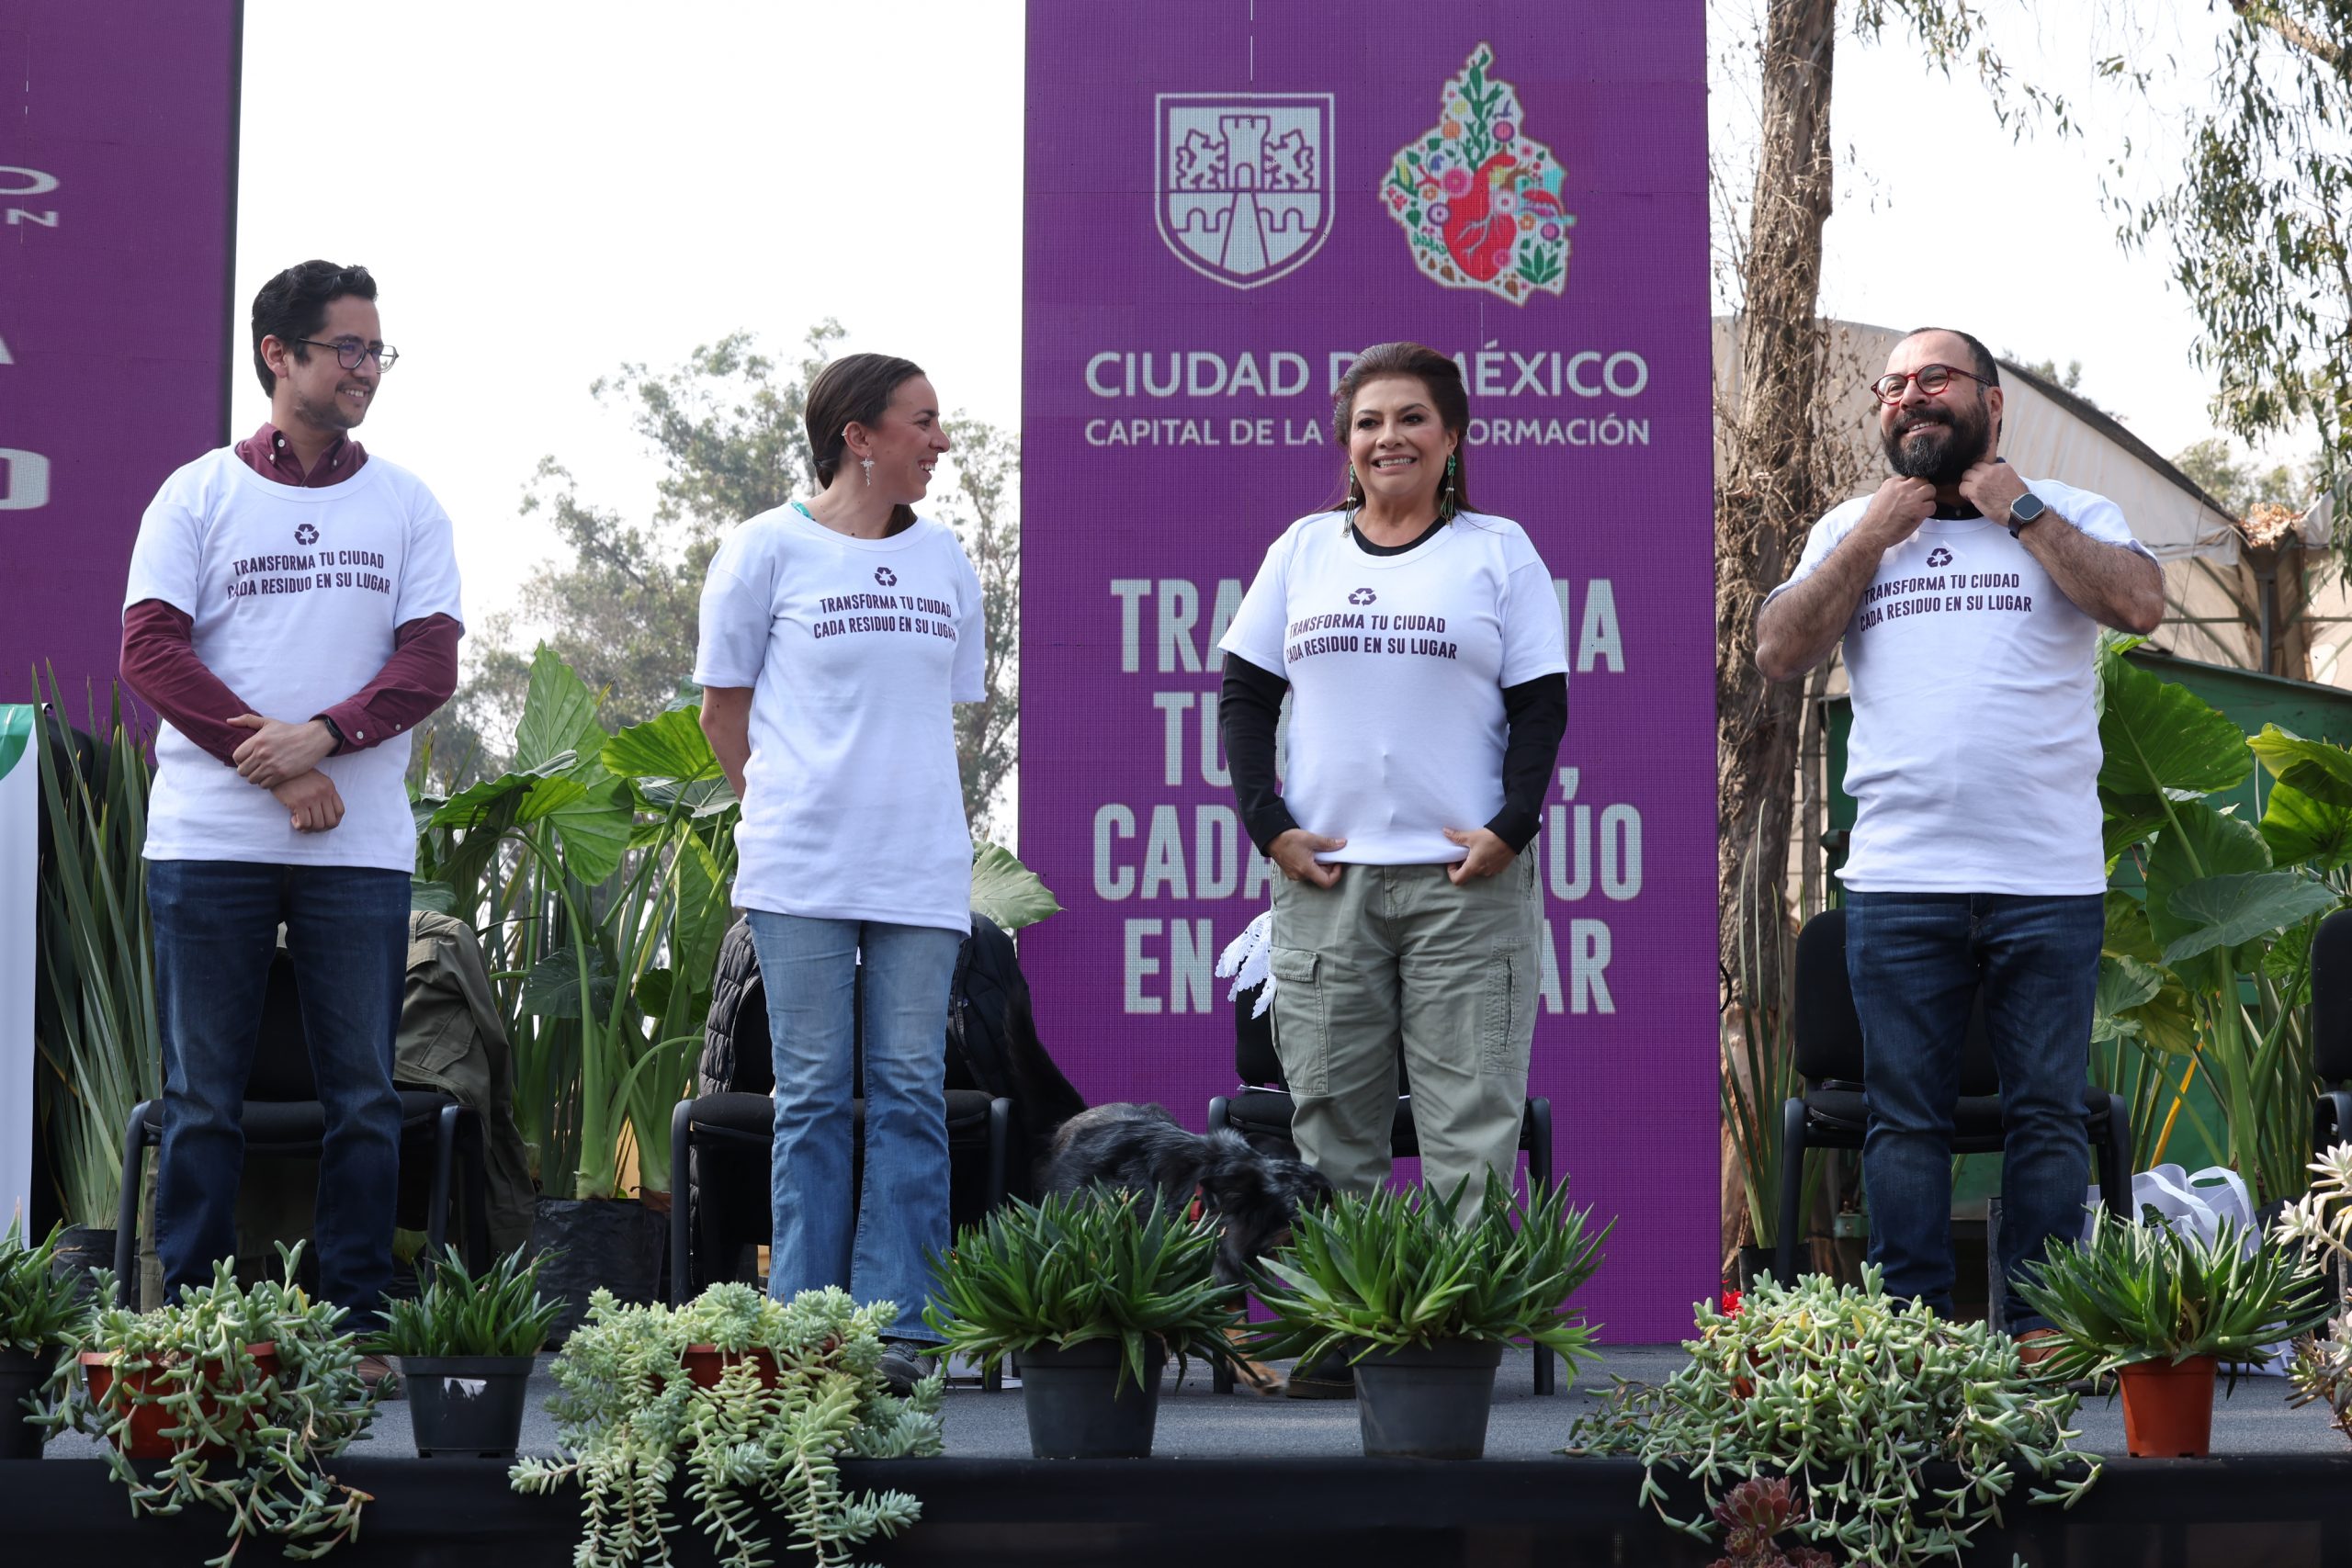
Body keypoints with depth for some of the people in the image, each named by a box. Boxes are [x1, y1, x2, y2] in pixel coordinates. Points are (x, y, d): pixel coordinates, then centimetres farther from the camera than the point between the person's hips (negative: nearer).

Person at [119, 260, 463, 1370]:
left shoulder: (406, 506, 11)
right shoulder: (198, 495, 6)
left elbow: (431, 662, 2)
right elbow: (151, 650, -2)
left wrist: (323, 736, -15)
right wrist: (271, 765, -12)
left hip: (360, 847, 1)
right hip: (209, 841, -1)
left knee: (363, 1097, 1)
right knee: (202, 1098, 1)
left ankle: (356, 1322, 6)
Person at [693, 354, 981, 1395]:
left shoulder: (943, 558, 12)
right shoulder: (772, 548, 0)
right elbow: (723, 704, 7)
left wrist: (900, 796, 13)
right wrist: (784, 806, 5)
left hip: (921, 866, 3)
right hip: (801, 867, -3)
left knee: (911, 1087, 0)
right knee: (813, 1092, 0)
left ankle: (899, 1323, 3)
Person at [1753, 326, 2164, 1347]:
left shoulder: (2069, 515, 9)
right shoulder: (1850, 528, 15)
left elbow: (2141, 604, -10)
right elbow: (1779, 654, 3)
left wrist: (2020, 511, -5)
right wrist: (1874, 535, -1)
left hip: (2049, 881, -1)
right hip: (1898, 880, 2)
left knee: (2048, 1113, 1)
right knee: (1904, 1118, 3)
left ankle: (2040, 1330, 7)